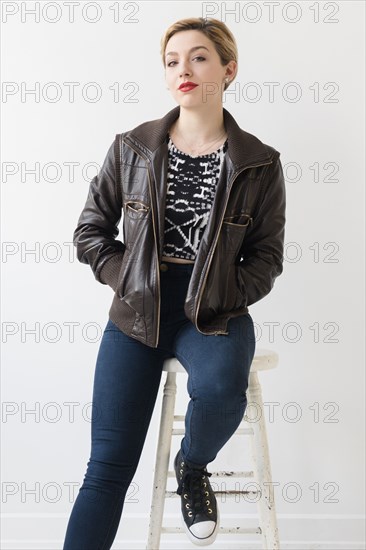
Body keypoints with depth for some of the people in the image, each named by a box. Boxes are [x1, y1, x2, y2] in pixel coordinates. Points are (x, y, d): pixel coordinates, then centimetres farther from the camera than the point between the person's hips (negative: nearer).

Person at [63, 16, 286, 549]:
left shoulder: (259, 163, 0)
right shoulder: (131, 148, 2)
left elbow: (267, 254, 5)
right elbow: (90, 231, 9)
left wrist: (225, 299, -9)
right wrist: (127, 280, -3)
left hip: (216, 314, -1)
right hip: (137, 314, 1)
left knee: (220, 390, -34)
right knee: (108, 469, -4)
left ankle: (192, 466, 3)